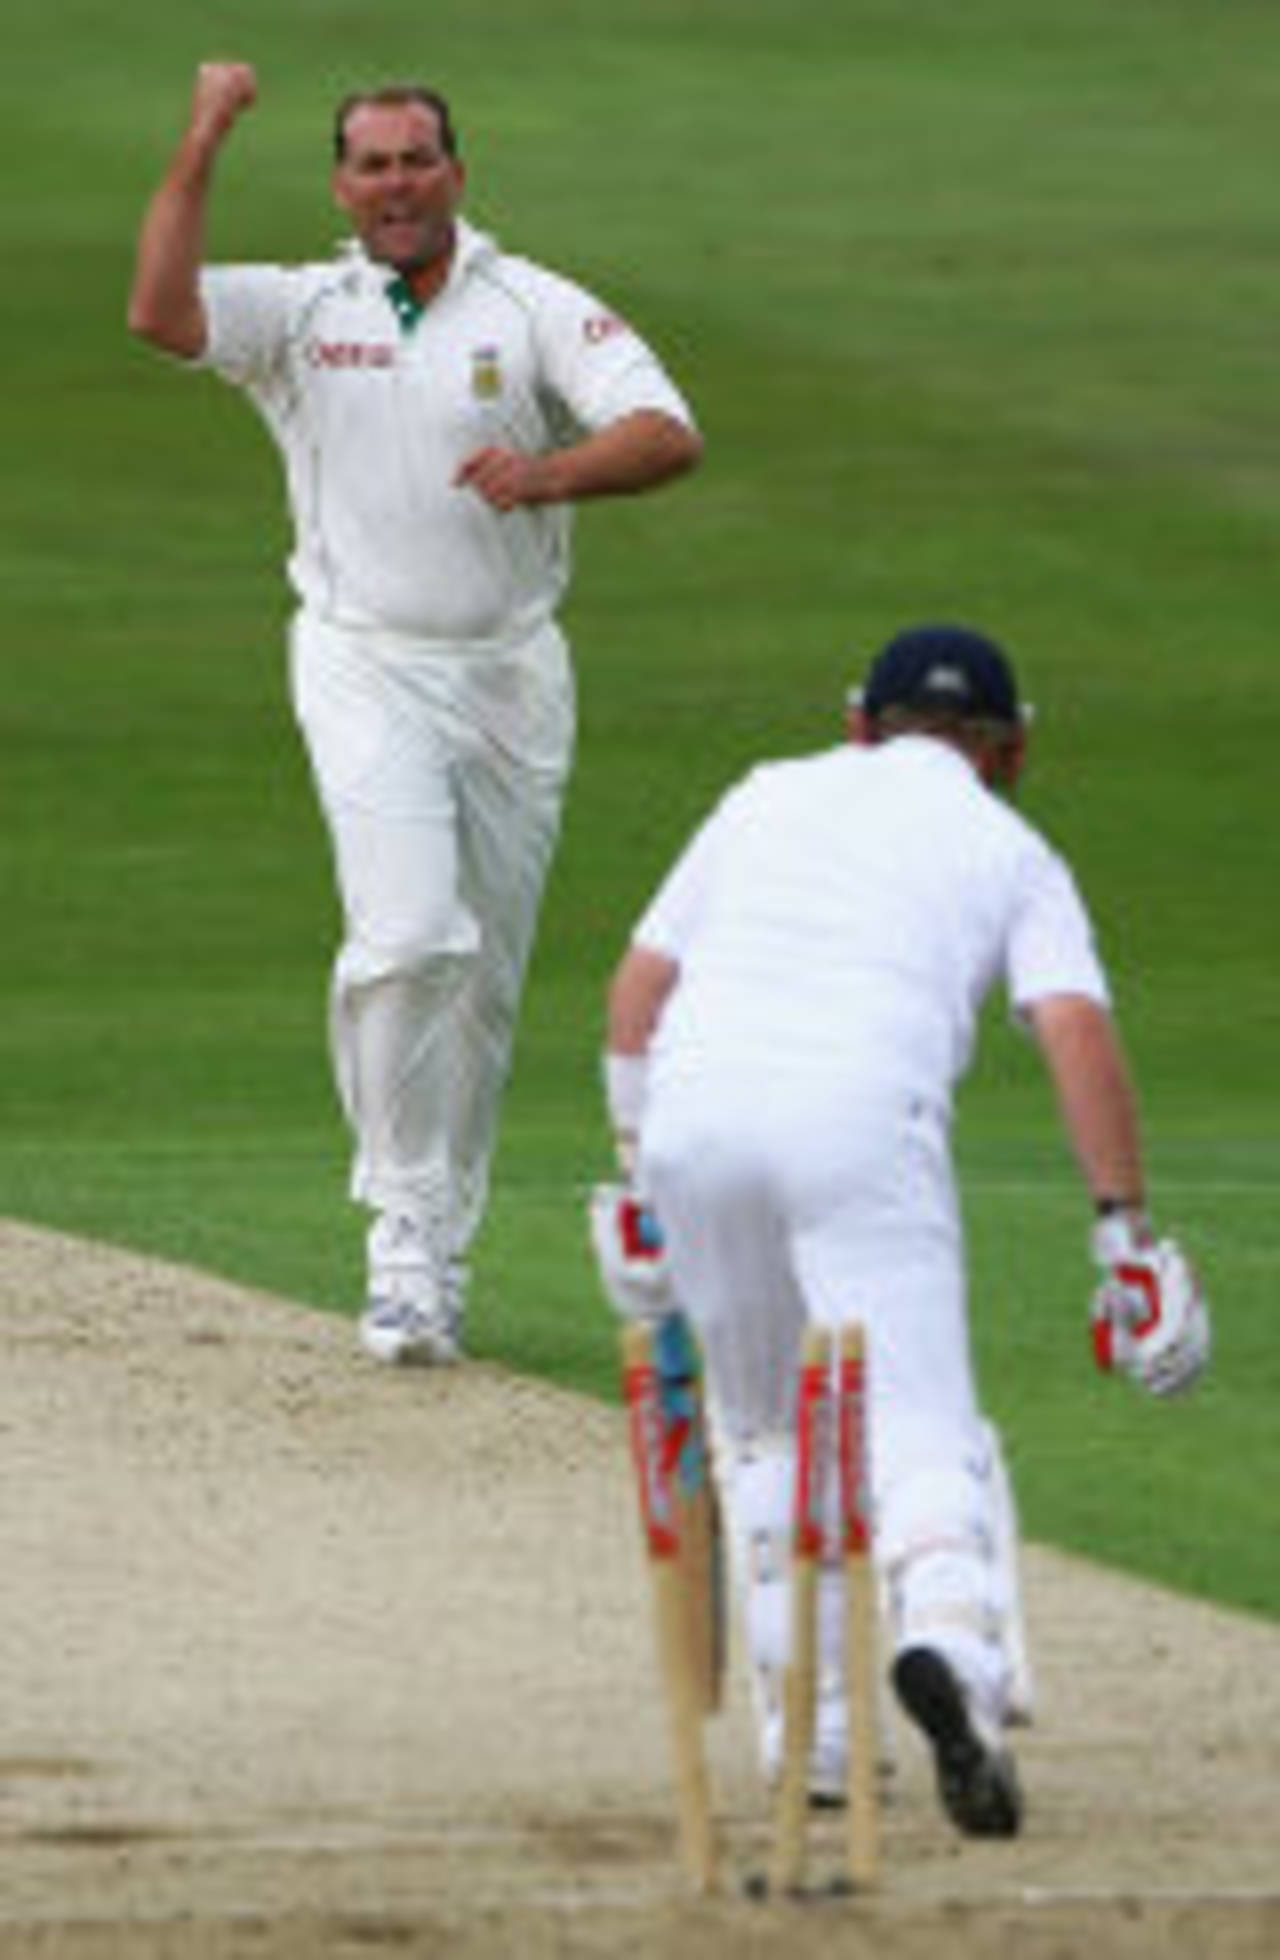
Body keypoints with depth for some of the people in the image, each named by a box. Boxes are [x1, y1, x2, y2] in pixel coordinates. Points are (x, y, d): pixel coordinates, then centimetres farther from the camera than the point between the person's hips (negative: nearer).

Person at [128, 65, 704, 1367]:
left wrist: (551, 472, -30)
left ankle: (439, 1254, 18)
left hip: (512, 675, 2)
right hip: (366, 669, -2)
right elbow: (161, 314, -15)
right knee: (408, 939, -20)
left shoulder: (535, 309, 2)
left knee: (486, 975, 6)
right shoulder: (298, 313, 4)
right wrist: (201, 146, -16)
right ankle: (407, 1229, -14)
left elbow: (669, 435, -11)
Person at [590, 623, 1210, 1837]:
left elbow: (640, 981, 23)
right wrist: (1127, 1231, 1)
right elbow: (1076, 1029, 3)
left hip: (696, 1102, 3)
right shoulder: (1010, 851, 20)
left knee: (765, 1429, 20)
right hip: (859, 1112, -3)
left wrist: (639, 1165, 28)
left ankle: (808, 1735, 15)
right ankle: (949, 1640, -38)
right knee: (919, 1421, -8)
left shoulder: (769, 796, 29)